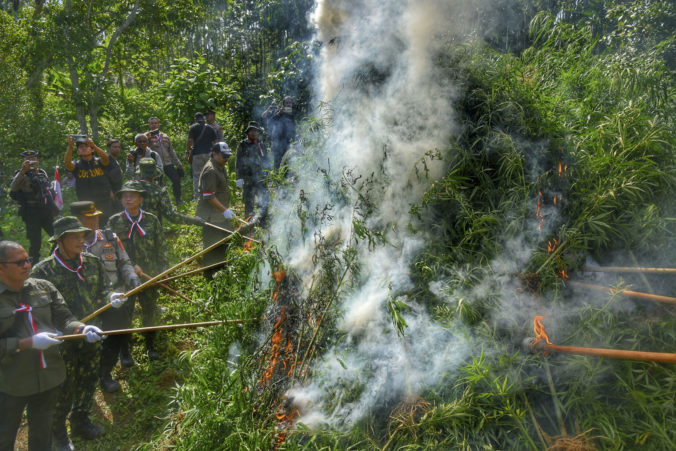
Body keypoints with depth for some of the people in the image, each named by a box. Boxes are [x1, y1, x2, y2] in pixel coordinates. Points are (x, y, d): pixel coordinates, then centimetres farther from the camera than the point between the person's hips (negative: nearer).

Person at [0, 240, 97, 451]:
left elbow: (63, 319, 2)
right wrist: (29, 343, -25)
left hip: (49, 377, 4)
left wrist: (82, 329, -18)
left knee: (42, 434, 22)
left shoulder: (44, 288, -1)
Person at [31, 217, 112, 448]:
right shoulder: (43, 271, -15)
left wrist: (110, 297, -14)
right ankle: (58, 433, 32)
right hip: (62, 341, -5)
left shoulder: (92, 262, -1)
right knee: (63, 390, 8)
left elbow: (102, 291, 9)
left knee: (88, 381, 20)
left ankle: (81, 420, 44)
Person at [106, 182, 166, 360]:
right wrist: (131, 266, -15)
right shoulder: (114, 221, -1)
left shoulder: (151, 220, 1)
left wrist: (162, 270, -1)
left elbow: (161, 247, 5)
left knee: (150, 310, 11)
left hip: (149, 274, 1)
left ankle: (151, 345, 28)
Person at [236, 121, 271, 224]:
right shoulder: (243, 145, 4)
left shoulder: (262, 146, 14)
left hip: (261, 180, 3)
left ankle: (261, 223, 3)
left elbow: (267, 162, 19)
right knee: (249, 203, 4)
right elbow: (239, 163, 0)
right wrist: (239, 178, -8)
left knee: (264, 202, -5)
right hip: (248, 180, -3)